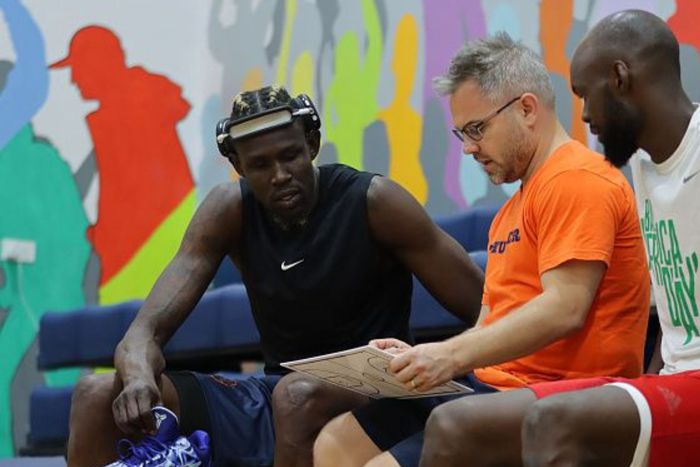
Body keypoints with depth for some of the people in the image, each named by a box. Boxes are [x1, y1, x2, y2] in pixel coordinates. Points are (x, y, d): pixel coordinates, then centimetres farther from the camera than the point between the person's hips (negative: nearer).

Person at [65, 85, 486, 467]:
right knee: (98, 396, -9)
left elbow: (488, 313, -11)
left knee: (301, 393, -39)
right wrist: (139, 377, -33)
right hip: (275, 396, 5)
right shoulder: (229, 212, -1)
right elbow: (148, 329, -8)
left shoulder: (374, 202, -11)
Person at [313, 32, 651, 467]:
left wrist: (451, 355, -24)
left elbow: (564, 309, -21)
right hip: (495, 388, 10)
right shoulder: (513, 209, 22)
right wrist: (424, 357, 1)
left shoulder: (576, 181, -10)